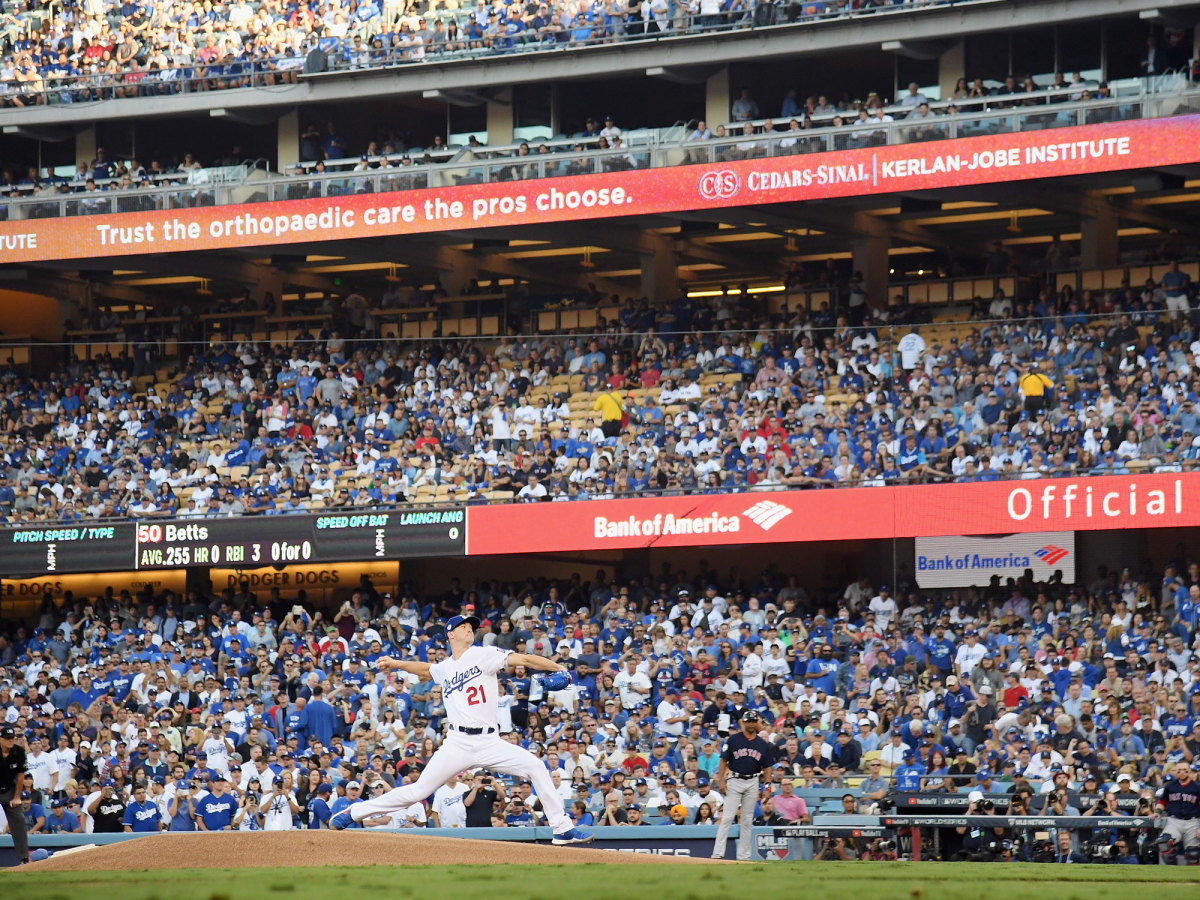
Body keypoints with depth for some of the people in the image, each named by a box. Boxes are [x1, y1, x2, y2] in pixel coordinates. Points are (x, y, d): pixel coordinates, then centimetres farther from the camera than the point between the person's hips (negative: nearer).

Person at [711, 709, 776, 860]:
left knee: (747, 820, 7)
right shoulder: (733, 739, -1)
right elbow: (723, 761, -1)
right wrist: (721, 781, -11)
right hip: (734, 781, -3)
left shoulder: (763, 744, 7)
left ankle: (743, 856, 12)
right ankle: (717, 853, -13)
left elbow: (767, 767, 10)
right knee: (727, 818, -10)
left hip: (753, 783, 3)